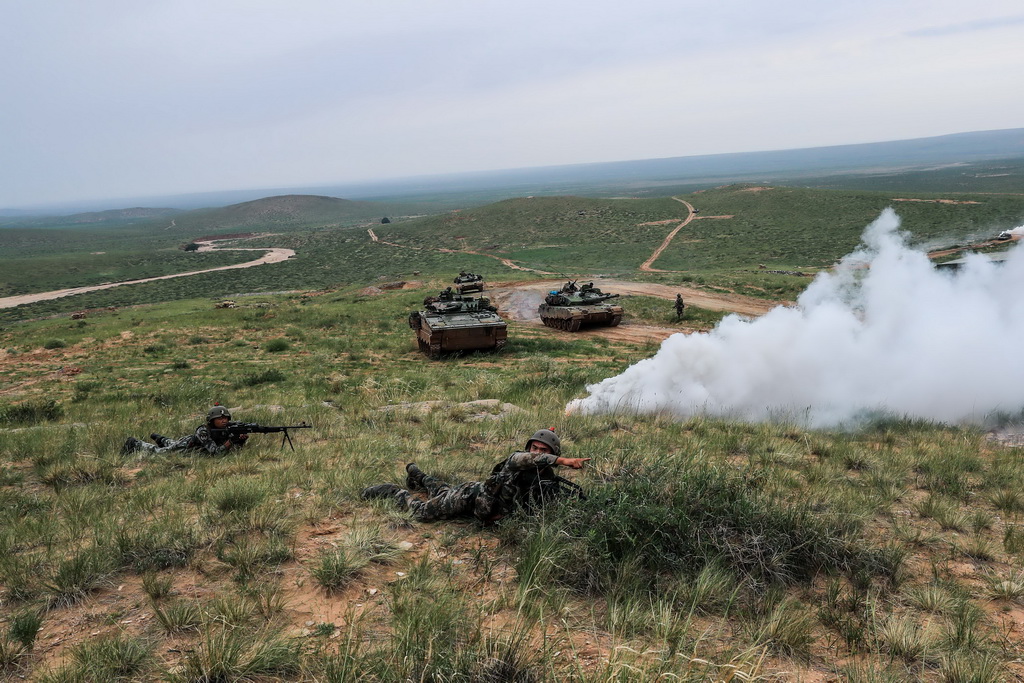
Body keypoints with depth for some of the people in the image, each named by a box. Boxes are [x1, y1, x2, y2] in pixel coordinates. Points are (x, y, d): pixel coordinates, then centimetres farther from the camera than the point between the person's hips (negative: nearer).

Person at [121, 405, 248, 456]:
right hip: (184, 446, -6)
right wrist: (231, 440, -58)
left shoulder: (227, 429, -26)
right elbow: (215, 452, -50)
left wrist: (242, 439, -43)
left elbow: (237, 447, -22)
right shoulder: (203, 431, -44)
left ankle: (160, 438, 65)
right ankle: (135, 443, 43)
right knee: (156, 451, 19)